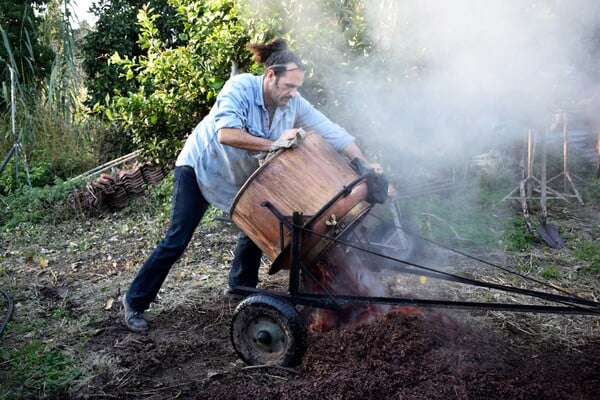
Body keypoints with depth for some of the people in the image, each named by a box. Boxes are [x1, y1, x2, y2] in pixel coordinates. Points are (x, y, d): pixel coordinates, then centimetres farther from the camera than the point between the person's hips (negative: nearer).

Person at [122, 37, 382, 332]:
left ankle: (241, 284, 29)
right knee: (177, 240, -6)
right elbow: (225, 133, -44)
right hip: (200, 166, -6)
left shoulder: (293, 104, -15)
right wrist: (274, 144, -41)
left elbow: (332, 131, -14)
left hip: (241, 174, 6)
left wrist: (364, 164, -21)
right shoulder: (240, 87, -30)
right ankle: (135, 301, 8)